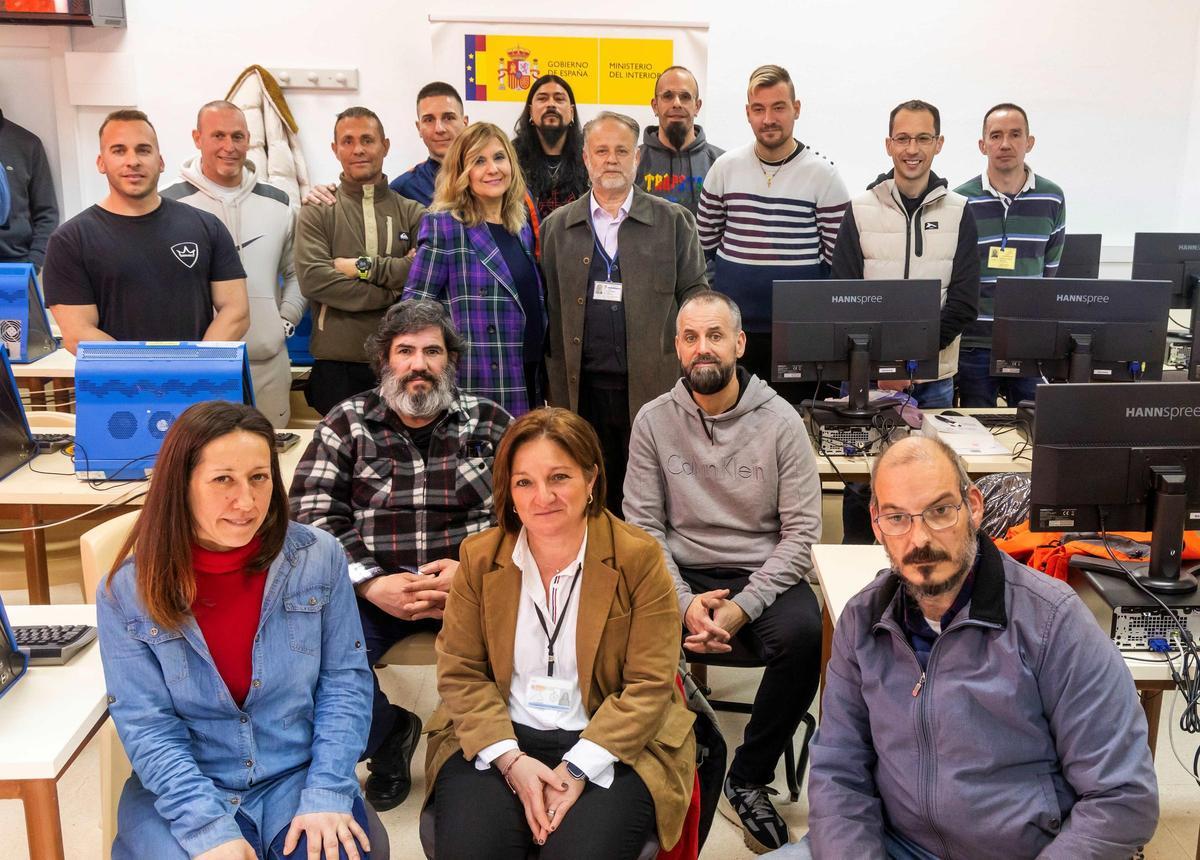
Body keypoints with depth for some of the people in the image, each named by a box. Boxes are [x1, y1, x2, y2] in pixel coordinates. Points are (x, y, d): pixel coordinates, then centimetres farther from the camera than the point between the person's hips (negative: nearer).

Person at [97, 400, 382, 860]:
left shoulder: (319, 557, -6)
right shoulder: (126, 592, -7)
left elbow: (345, 680, -2)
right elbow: (147, 725, -7)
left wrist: (326, 795, -12)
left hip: (299, 776, 1)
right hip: (181, 789, 0)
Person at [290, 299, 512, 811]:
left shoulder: (490, 423, 11)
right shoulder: (347, 423, 11)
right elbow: (312, 518, 1)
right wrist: (371, 583, -14)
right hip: (372, 588, 1)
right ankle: (387, 736, 7)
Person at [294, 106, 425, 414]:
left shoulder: (412, 212, 9)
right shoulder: (317, 213, 6)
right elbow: (313, 279, -10)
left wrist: (363, 266, -10)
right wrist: (393, 294, -12)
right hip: (336, 365, -1)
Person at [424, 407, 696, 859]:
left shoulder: (638, 558, -7)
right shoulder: (478, 557, 1)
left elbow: (649, 683, -7)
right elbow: (460, 673, 1)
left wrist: (578, 768, -17)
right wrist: (510, 759, -13)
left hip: (613, 745, -1)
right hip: (499, 739, 2)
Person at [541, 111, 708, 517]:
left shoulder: (674, 221, 6)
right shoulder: (558, 227, 10)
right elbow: (552, 313, 9)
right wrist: (556, 390, 5)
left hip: (654, 387, -1)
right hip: (585, 389, 1)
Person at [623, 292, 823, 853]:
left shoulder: (780, 420, -3)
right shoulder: (654, 421, 1)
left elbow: (801, 532, -6)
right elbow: (644, 526, 0)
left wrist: (742, 608, -17)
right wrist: (684, 602, -16)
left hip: (762, 574, -1)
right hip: (680, 575, 1)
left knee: (803, 634, -32)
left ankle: (748, 781, -7)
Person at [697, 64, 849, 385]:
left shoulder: (822, 173, -3)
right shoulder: (725, 167, 5)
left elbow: (840, 255, -2)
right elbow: (705, 239, 13)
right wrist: (737, 271, 9)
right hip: (731, 325, 3)